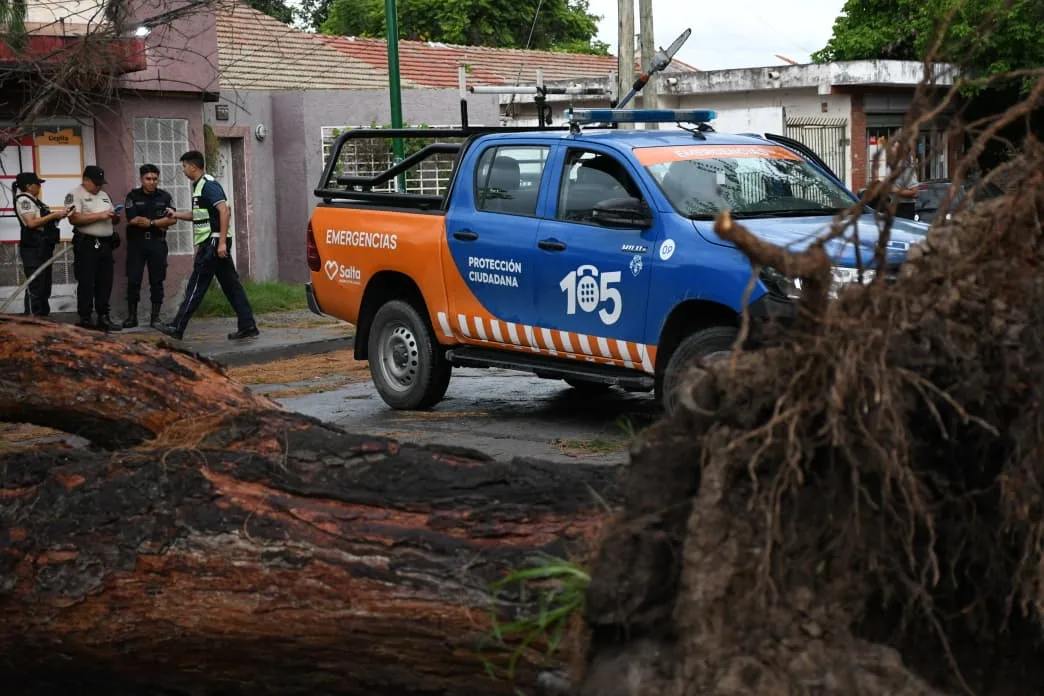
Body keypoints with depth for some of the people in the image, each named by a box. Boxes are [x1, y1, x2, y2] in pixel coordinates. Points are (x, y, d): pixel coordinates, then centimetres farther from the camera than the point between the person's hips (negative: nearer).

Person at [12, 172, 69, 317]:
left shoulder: (34, 200, 16)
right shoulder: (23, 200, -11)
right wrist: (55, 215, -19)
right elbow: (31, 223, -21)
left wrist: (59, 214, 4)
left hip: (43, 248, 10)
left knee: (44, 287, 14)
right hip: (33, 250, -10)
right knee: (35, 288, -9)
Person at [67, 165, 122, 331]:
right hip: (87, 245, -7)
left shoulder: (104, 195, 20)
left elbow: (113, 219, 24)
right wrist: (99, 216, -19)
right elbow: (74, 218, -19)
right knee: (87, 284, -6)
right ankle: (85, 320, -3)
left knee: (105, 283, 9)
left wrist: (115, 217, 0)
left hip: (105, 244, 8)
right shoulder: (75, 195, -5)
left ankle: (103, 318, 15)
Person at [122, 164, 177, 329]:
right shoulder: (133, 196, 2)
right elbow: (132, 220, -10)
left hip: (157, 243, 1)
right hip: (136, 243, -1)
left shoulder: (164, 197, 7)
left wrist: (150, 223, -10)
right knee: (133, 280, -2)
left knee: (157, 281, 2)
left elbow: (172, 219, -3)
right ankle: (132, 316, 5)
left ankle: (155, 316, 8)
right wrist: (160, 224, -5)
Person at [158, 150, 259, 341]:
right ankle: (248, 327, 5)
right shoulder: (200, 186, 18)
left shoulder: (209, 185, -12)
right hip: (210, 243, 10)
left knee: (196, 286, -4)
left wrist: (222, 242, -26)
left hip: (213, 242, -10)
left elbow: (224, 211, -22)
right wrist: (176, 214, 36)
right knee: (231, 284, 6)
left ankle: (178, 327, 0)